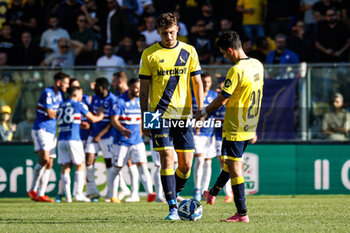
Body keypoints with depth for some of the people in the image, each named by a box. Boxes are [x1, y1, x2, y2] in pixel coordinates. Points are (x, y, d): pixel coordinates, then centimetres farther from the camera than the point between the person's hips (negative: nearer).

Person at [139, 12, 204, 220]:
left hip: (184, 115, 2)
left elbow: (197, 83, 11)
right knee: (167, 159, -12)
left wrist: (201, 111, 3)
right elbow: (144, 89, 5)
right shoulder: (149, 54, 1)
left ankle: (175, 194, 27)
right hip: (160, 115, -2)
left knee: (186, 163, 1)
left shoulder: (189, 52, 6)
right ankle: (173, 207, -9)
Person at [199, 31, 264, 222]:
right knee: (230, 161, 24)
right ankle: (213, 193, 43)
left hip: (235, 128, -9)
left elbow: (221, 100, -17)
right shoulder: (257, 65, 6)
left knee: (234, 167, -4)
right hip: (250, 127, 9)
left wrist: (204, 113, -1)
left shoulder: (236, 70, -21)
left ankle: (241, 214, -5)